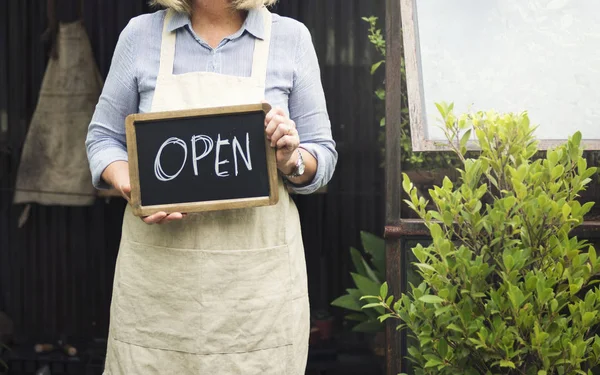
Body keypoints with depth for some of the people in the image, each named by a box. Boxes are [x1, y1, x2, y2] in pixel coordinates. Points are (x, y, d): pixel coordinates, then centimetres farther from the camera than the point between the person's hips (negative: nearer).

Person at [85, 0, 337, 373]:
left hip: (259, 273, 0)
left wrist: (292, 162, -15)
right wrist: (129, 184, -11)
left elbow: (322, 155, 8)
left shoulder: (291, 37, 3)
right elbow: (104, 136, 10)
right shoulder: (141, 34, 4)